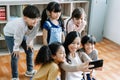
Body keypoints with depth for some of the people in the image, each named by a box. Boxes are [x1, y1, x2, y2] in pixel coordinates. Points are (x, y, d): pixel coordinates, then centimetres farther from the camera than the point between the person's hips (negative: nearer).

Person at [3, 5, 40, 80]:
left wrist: (29, 42, 0)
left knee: (30, 50, 9)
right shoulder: (21, 24, -46)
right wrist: (16, 48, -17)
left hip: (23, 33, 6)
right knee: (15, 55, -10)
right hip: (10, 33, -6)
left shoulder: (37, 22, -30)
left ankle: (30, 71, 29)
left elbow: (33, 33, -11)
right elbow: (18, 38, -31)